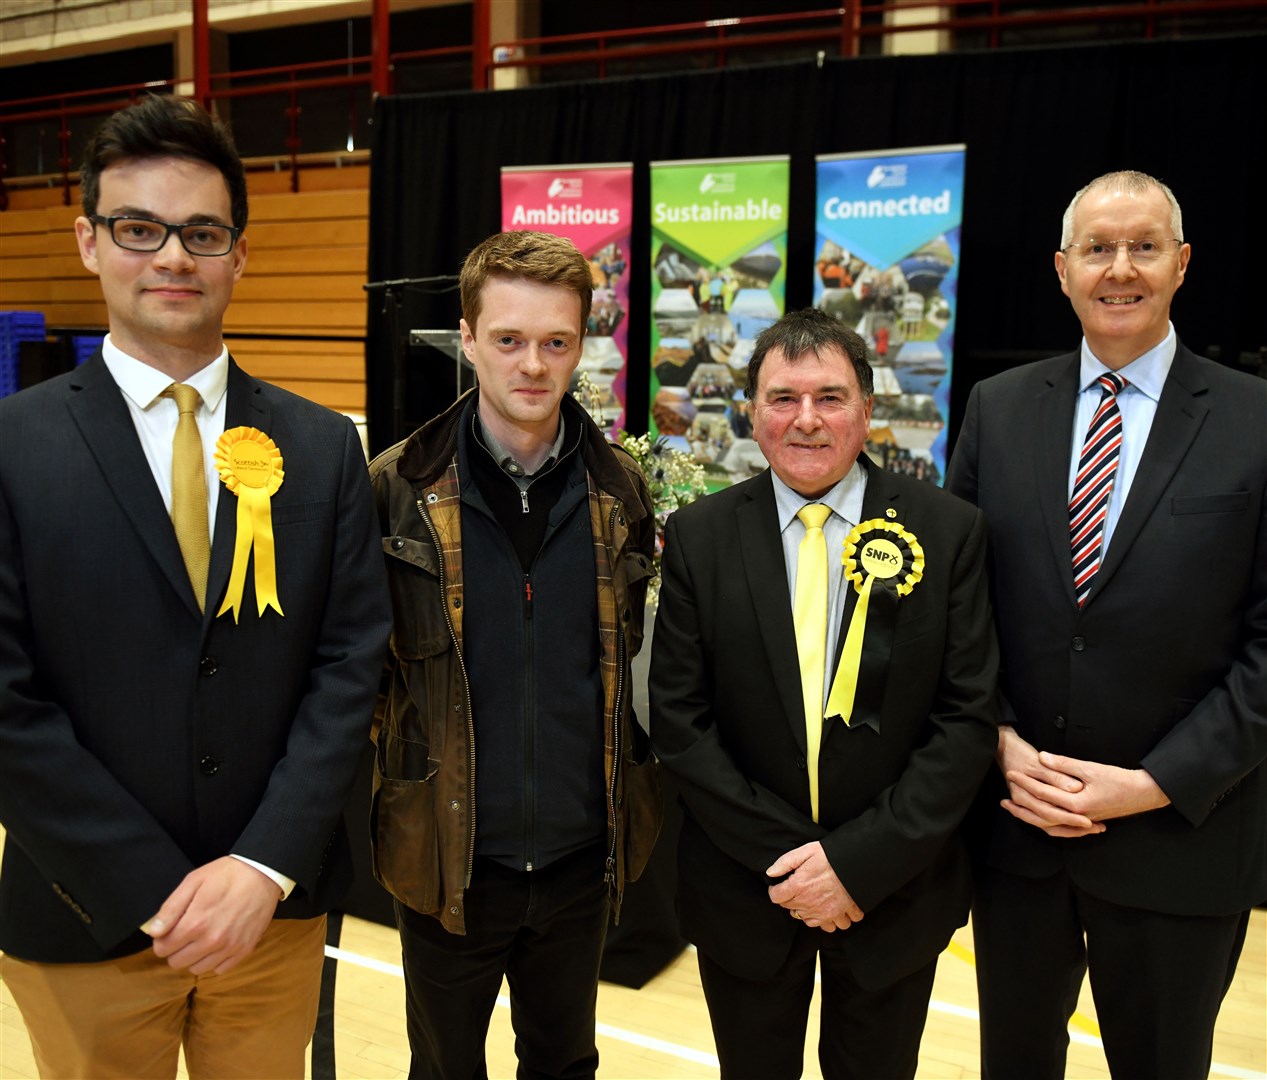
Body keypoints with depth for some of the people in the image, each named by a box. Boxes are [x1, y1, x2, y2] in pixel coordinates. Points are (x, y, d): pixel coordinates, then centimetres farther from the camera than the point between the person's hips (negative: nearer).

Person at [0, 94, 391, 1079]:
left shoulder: (323, 446, 1)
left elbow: (351, 663, -3)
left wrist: (264, 866, -11)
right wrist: (160, 893, -13)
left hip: (276, 906, 2)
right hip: (89, 923, -1)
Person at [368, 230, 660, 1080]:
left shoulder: (622, 490, -3)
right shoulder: (398, 488, -10)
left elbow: (639, 655, 6)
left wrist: (639, 809, 4)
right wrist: (360, 801, -5)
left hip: (581, 858, 2)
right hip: (449, 860, -2)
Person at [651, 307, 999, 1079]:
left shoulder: (949, 532, -8)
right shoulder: (699, 538, -6)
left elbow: (969, 718, -9)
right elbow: (679, 720, -7)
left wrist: (859, 862, -15)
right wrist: (782, 856, -13)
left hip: (893, 891, 0)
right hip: (743, 892, 1)